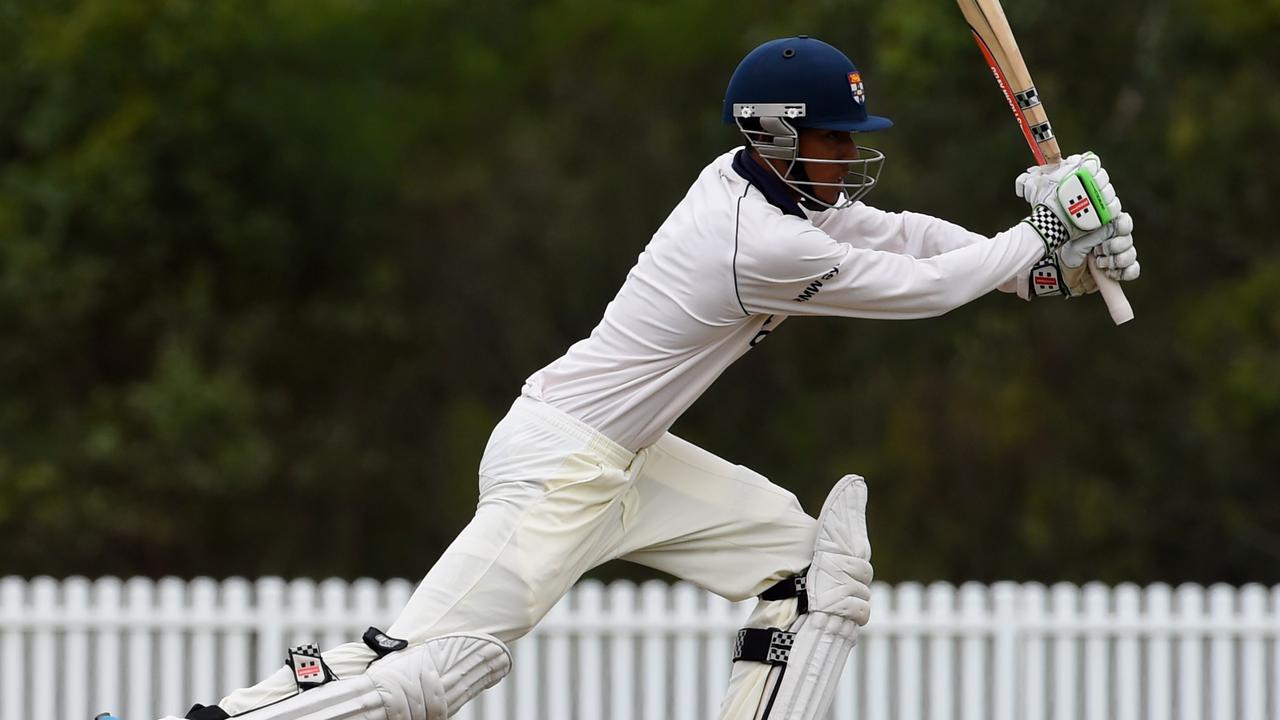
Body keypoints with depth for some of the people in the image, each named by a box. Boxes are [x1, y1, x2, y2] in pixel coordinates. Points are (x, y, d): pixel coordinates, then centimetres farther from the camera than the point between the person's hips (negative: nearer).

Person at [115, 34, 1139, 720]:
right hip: (557, 463, -10)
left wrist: (1049, 262, 6)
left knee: (813, 561, 6)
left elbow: (894, 236, 13)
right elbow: (918, 288, -12)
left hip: (628, 460, 10)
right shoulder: (764, 244, -21)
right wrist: (1041, 240, 1)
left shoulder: (757, 181, 5)